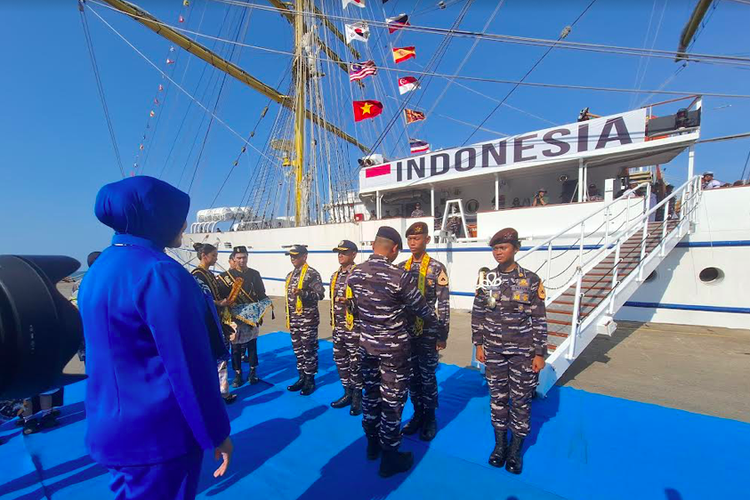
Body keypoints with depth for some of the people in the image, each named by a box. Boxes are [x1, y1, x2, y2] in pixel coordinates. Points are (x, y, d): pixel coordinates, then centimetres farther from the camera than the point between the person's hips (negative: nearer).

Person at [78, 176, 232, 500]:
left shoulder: (98, 270, 4)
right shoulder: (160, 273, -25)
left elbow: (105, 355, 13)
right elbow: (190, 367, -24)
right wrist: (217, 434, -13)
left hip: (109, 429, 8)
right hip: (160, 434, -8)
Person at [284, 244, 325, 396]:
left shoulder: (312, 274, -11)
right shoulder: (290, 275, 13)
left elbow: (320, 294, -16)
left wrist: (303, 293, -29)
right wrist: (288, 318, 18)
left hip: (308, 319, -7)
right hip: (294, 319, 7)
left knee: (309, 350, 2)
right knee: (298, 350, 15)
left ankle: (310, 380, 15)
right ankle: (302, 377, 28)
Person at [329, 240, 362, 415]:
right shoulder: (335, 276, 12)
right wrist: (333, 322, 18)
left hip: (354, 328, -7)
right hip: (338, 328, 8)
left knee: (355, 364, 3)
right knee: (340, 362, 17)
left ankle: (358, 398, 21)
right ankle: (347, 394, 33)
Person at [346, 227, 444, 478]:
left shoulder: (355, 273, -4)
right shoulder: (399, 277, -22)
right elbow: (422, 309, -10)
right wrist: (438, 327, 9)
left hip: (366, 344, 6)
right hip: (393, 348, -6)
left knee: (370, 393, 22)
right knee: (392, 400, 10)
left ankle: (372, 443, 41)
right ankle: (389, 458, 27)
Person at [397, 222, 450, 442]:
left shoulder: (437, 268, -8)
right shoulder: (401, 267, 5)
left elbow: (444, 304, -8)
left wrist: (443, 335, -9)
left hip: (428, 333, -4)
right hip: (405, 332, 4)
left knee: (427, 376, 8)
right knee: (411, 375, 15)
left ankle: (430, 418, 28)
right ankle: (418, 414, 34)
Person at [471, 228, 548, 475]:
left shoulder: (530, 279, -8)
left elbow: (539, 319, -5)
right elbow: (477, 314, 3)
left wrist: (540, 353, -6)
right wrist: (479, 345, 3)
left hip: (523, 351, -2)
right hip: (494, 350, 2)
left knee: (520, 399, 11)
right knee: (497, 397, 14)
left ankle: (516, 449, 31)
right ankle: (500, 443, 34)